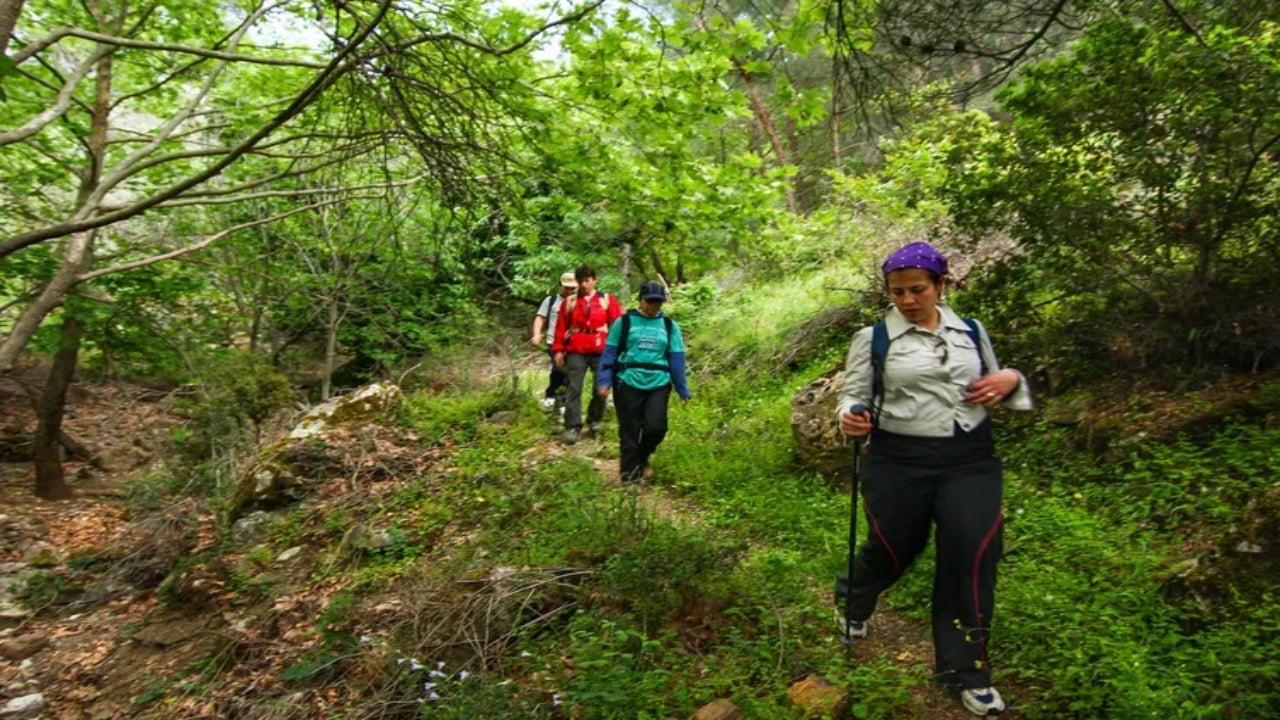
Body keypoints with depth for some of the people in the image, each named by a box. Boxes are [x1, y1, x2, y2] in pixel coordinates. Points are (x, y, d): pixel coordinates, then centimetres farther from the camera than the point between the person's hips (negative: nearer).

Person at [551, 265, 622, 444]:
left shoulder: (607, 300, 4)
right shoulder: (570, 302, 8)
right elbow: (561, 327, 9)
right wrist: (558, 349, 3)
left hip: (601, 352, 0)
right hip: (576, 352, 0)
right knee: (574, 390, -2)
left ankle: (594, 421, 24)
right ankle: (573, 427, 3)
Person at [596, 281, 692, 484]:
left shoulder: (670, 326, 9)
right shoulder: (624, 322, 2)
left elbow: (677, 359, 9)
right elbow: (609, 354, 2)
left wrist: (682, 389, 8)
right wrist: (604, 382, -5)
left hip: (659, 385, 2)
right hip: (628, 384, -2)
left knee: (656, 427, -7)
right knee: (630, 431, 3)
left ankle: (640, 459, 23)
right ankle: (630, 472, 18)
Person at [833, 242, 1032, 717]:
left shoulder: (971, 332, 9)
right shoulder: (873, 338, -2)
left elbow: (996, 390, 20)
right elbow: (854, 394, 0)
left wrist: (1011, 380, -3)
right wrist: (850, 418, -23)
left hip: (970, 458, 3)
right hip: (899, 461, -2)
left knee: (973, 554, -9)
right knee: (892, 550, 10)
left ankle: (967, 671, 11)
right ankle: (851, 602, 46)